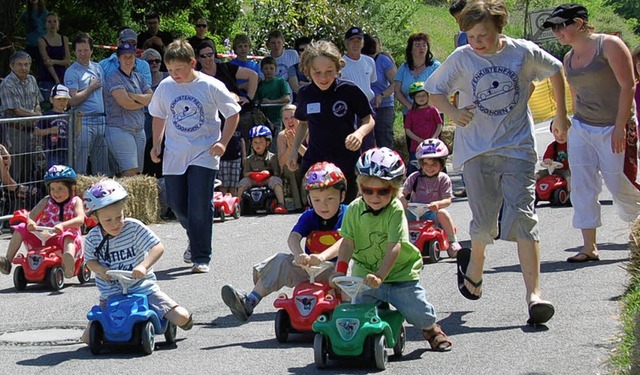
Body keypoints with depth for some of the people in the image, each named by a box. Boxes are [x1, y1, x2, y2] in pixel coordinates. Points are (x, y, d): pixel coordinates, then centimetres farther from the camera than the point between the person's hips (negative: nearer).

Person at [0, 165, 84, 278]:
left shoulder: (75, 201, 2)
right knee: (20, 228, -11)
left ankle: (68, 263, -70)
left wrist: (63, 225, -35)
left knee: (69, 236, -38)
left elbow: (80, 220, -16)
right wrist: (30, 222, -26)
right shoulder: (46, 202, 11)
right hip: (41, 240, 4)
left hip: (62, 240, -4)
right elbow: (31, 215, 0)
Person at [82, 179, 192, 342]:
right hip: (111, 296, 2)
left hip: (143, 289, -2)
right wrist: (100, 269, -13)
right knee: (89, 338, -9)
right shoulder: (93, 238, -3)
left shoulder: (134, 227, -10)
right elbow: (90, 261, 11)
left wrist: (143, 266, -34)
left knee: (182, 318, -16)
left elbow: (158, 247, -16)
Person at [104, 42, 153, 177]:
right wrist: (143, 101, 2)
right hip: (120, 130, -7)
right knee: (130, 172, -18)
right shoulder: (113, 78, -4)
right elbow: (125, 102, -14)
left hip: (139, 130, 7)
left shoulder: (139, 78, 17)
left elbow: (152, 98, 6)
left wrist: (132, 96, -7)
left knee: (137, 172, 3)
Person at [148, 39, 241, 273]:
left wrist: (222, 142, -9)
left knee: (199, 206, -10)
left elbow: (233, 113, 0)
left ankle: (201, 257, -3)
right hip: (174, 155, 4)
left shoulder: (211, 87, -9)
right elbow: (158, 116, 18)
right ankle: (196, 239, 37)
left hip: (204, 155, -4)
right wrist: (157, 144, 10)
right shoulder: (165, 87, 2)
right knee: (177, 204, 8)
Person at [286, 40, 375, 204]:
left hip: (347, 165, -2)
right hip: (314, 165, 2)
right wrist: (294, 151, 11)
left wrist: (360, 133, -22)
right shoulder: (305, 94, 2)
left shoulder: (350, 90, -10)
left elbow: (369, 120, -1)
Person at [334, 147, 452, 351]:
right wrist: (340, 271, -22)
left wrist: (380, 276, -33)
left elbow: (394, 247, -24)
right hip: (365, 275, 3)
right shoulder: (355, 209, -5)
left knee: (418, 313, -6)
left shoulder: (395, 210, -17)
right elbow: (347, 243, -8)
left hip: (400, 273, -2)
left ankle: (431, 329, 29)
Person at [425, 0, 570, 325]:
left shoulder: (523, 52, -2)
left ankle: (534, 293, -14)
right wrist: (452, 112, -13)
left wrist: (561, 113, 18)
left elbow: (554, 70, 15)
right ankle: (475, 263, 35)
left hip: (517, 146, -1)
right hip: (477, 149, 1)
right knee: (484, 221, 1)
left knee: (522, 215, -11)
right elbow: (435, 90, 7)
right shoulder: (461, 59, -2)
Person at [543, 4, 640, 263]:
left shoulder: (608, 45, -11)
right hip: (581, 130, 6)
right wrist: (576, 126, 13)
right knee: (582, 188, -2)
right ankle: (589, 247, 1)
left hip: (614, 129, -6)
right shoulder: (568, 59, 9)